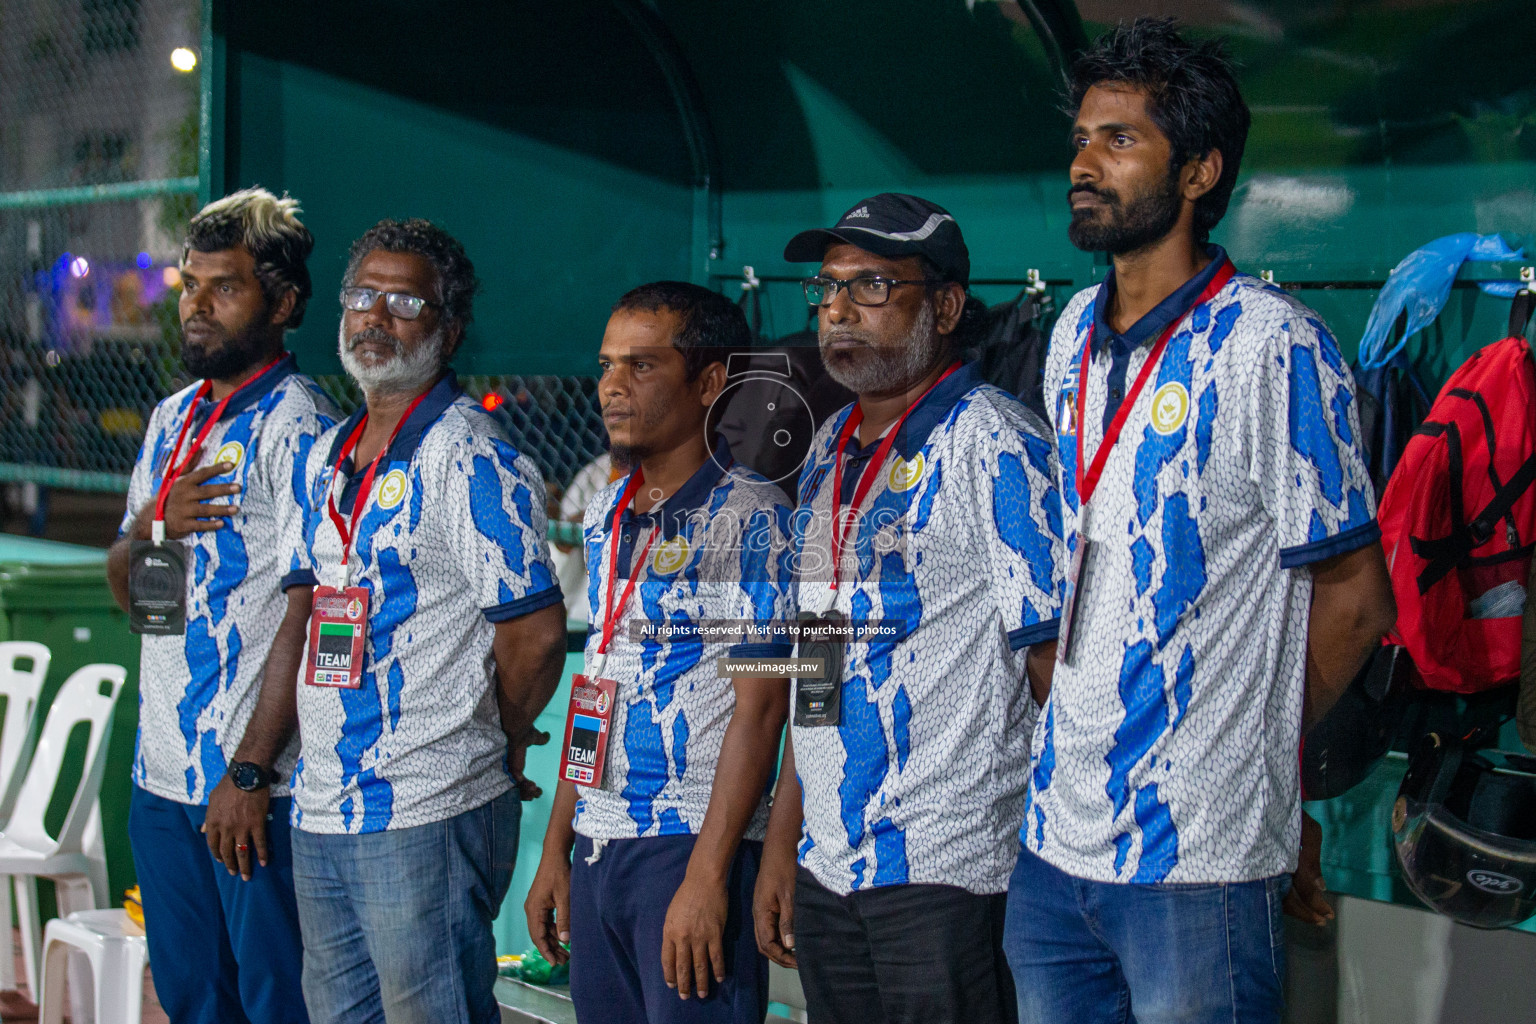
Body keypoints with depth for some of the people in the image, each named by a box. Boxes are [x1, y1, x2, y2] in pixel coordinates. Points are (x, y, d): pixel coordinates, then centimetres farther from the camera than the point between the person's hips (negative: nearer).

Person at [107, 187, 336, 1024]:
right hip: (162, 774, 8)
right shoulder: (172, 421, 14)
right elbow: (126, 590, 20)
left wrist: (250, 773, -20)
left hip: (255, 791, -8)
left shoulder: (298, 428, -11)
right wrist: (148, 530, -3)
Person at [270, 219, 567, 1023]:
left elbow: (536, 632, -14)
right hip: (321, 808, 8)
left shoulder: (470, 458, -12)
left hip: (426, 814, -8)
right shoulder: (329, 456, 15)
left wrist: (500, 748, 1)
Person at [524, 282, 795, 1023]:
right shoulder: (605, 515, 13)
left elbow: (758, 710, -14)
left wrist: (707, 876, -19)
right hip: (598, 848, 7)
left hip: (692, 847, -7)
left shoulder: (748, 518, -9)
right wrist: (556, 849, 15)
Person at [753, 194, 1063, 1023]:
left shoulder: (992, 443, -9)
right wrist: (781, 844, 16)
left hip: (946, 874, -7)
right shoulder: (830, 449, 14)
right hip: (826, 870, 7)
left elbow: (1058, 662, -13)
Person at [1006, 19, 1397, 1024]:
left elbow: (1353, 599, -7)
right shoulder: (1074, 334, 12)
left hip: (1198, 858, -7)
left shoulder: (1267, 342, -11)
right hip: (1055, 833, 7)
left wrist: (1248, 745, 1)